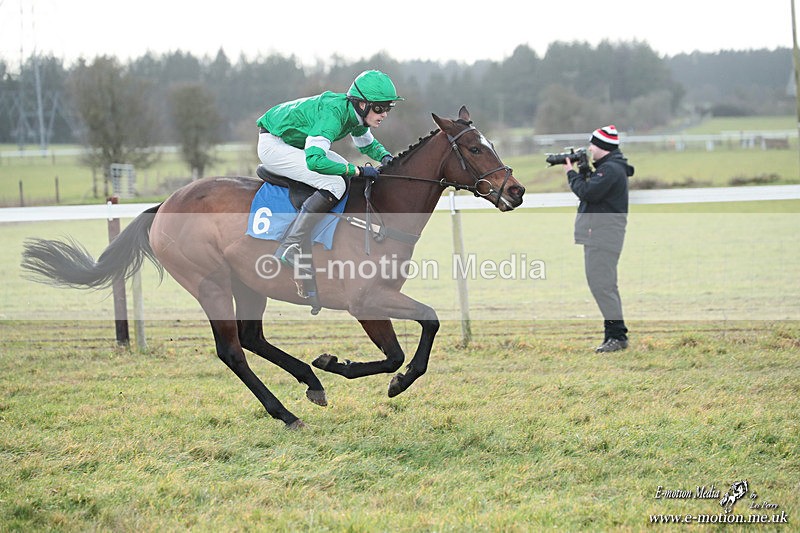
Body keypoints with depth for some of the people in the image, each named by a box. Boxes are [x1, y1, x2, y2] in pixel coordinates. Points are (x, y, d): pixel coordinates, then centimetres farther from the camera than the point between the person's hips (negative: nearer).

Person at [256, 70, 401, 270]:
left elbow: (367, 144, 20)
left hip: (296, 144, 10)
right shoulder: (334, 113, -30)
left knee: (348, 173, 9)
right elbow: (314, 160, -39)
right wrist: (358, 170, -32)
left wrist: (385, 157, -3)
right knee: (335, 184, -22)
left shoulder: (357, 114, -2)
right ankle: (289, 248, -25)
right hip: (273, 145, -10)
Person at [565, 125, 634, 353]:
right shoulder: (607, 167, 19)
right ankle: (616, 335, 19)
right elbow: (589, 191, 18)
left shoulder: (611, 169, -16)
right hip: (598, 236, 11)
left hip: (603, 237, -11)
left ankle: (617, 335, -12)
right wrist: (583, 170, 5)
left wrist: (573, 174, -8)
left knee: (601, 284, -12)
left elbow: (588, 192, -23)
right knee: (605, 284, 14)